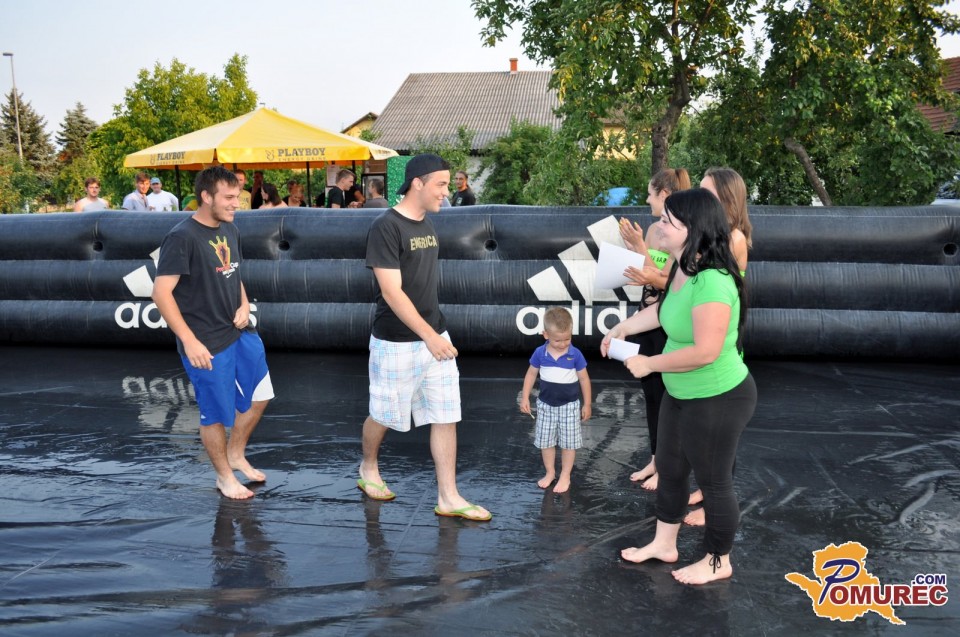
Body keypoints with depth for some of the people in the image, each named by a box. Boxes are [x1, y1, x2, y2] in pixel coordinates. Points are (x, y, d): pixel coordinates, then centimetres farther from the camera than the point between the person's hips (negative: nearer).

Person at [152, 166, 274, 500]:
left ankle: (236, 454, 39)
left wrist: (244, 304, 0)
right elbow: (161, 293, -20)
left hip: (241, 332, 8)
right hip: (207, 344, -8)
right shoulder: (182, 238, -18)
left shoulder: (230, 229, 6)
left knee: (259, 395, 17)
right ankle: (224, 476, 28)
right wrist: (190, 341, -23)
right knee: (215, 413, 7)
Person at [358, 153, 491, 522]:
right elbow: (391, 292, -21)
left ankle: (448, 497, 13)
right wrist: (428, 335, -23)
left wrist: (436, 333, 17)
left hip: (435, 336, 7)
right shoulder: (385, 227, -16)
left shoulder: (426, 224, 8)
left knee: (446, 417, 5)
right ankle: (368, 469, 39)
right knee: (384, 415, 12)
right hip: (397, 343, -7)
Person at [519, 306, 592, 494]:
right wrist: (525, 398, 2)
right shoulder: (540, 353, -9)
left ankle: (565, 476, 19)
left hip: (569, 405, -2)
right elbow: (531, 374, 4)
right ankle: (550, 473, 29)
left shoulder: (575, 354, -14)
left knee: (568, 442, 5)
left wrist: (587, 404, 1)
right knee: (545, 442, 11)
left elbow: (584, 379, -3)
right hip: (545, 405, 2)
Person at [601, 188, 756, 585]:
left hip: (718, 400, -9)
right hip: (680, 394, 9)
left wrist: (648, 364, -21)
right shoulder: (682, 270, -1)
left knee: (713, 480, 9)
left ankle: (718, 562, 31)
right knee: (669, 469, 21)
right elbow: (665, 309, 19)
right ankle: (663, 544, 41)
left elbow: (705, 352, -32)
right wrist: (623, 327, 22)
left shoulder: (711, 282, -30)